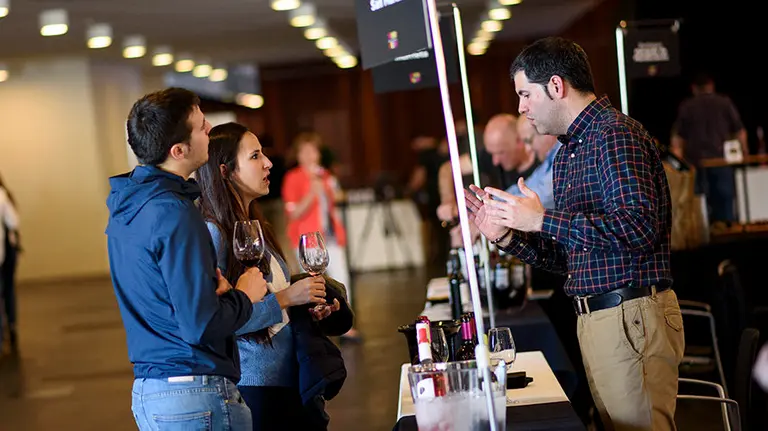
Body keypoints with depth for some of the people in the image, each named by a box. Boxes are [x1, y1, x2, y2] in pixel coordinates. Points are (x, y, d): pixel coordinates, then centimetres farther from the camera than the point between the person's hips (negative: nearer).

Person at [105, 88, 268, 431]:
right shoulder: (175, 214, -21)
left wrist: (212, 286, 4)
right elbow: (201, 324, -24)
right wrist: (244, 295, -6)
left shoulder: (127, 203, 8)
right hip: (195, 397, -9)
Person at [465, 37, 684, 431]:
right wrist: (507, 236, 6)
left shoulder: (614, 134, -11)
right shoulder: (567, 154, 18)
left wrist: (542, 220, -19)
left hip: (631, 318, -9)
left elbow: (639, 228, -24)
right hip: (596, 320, 9)